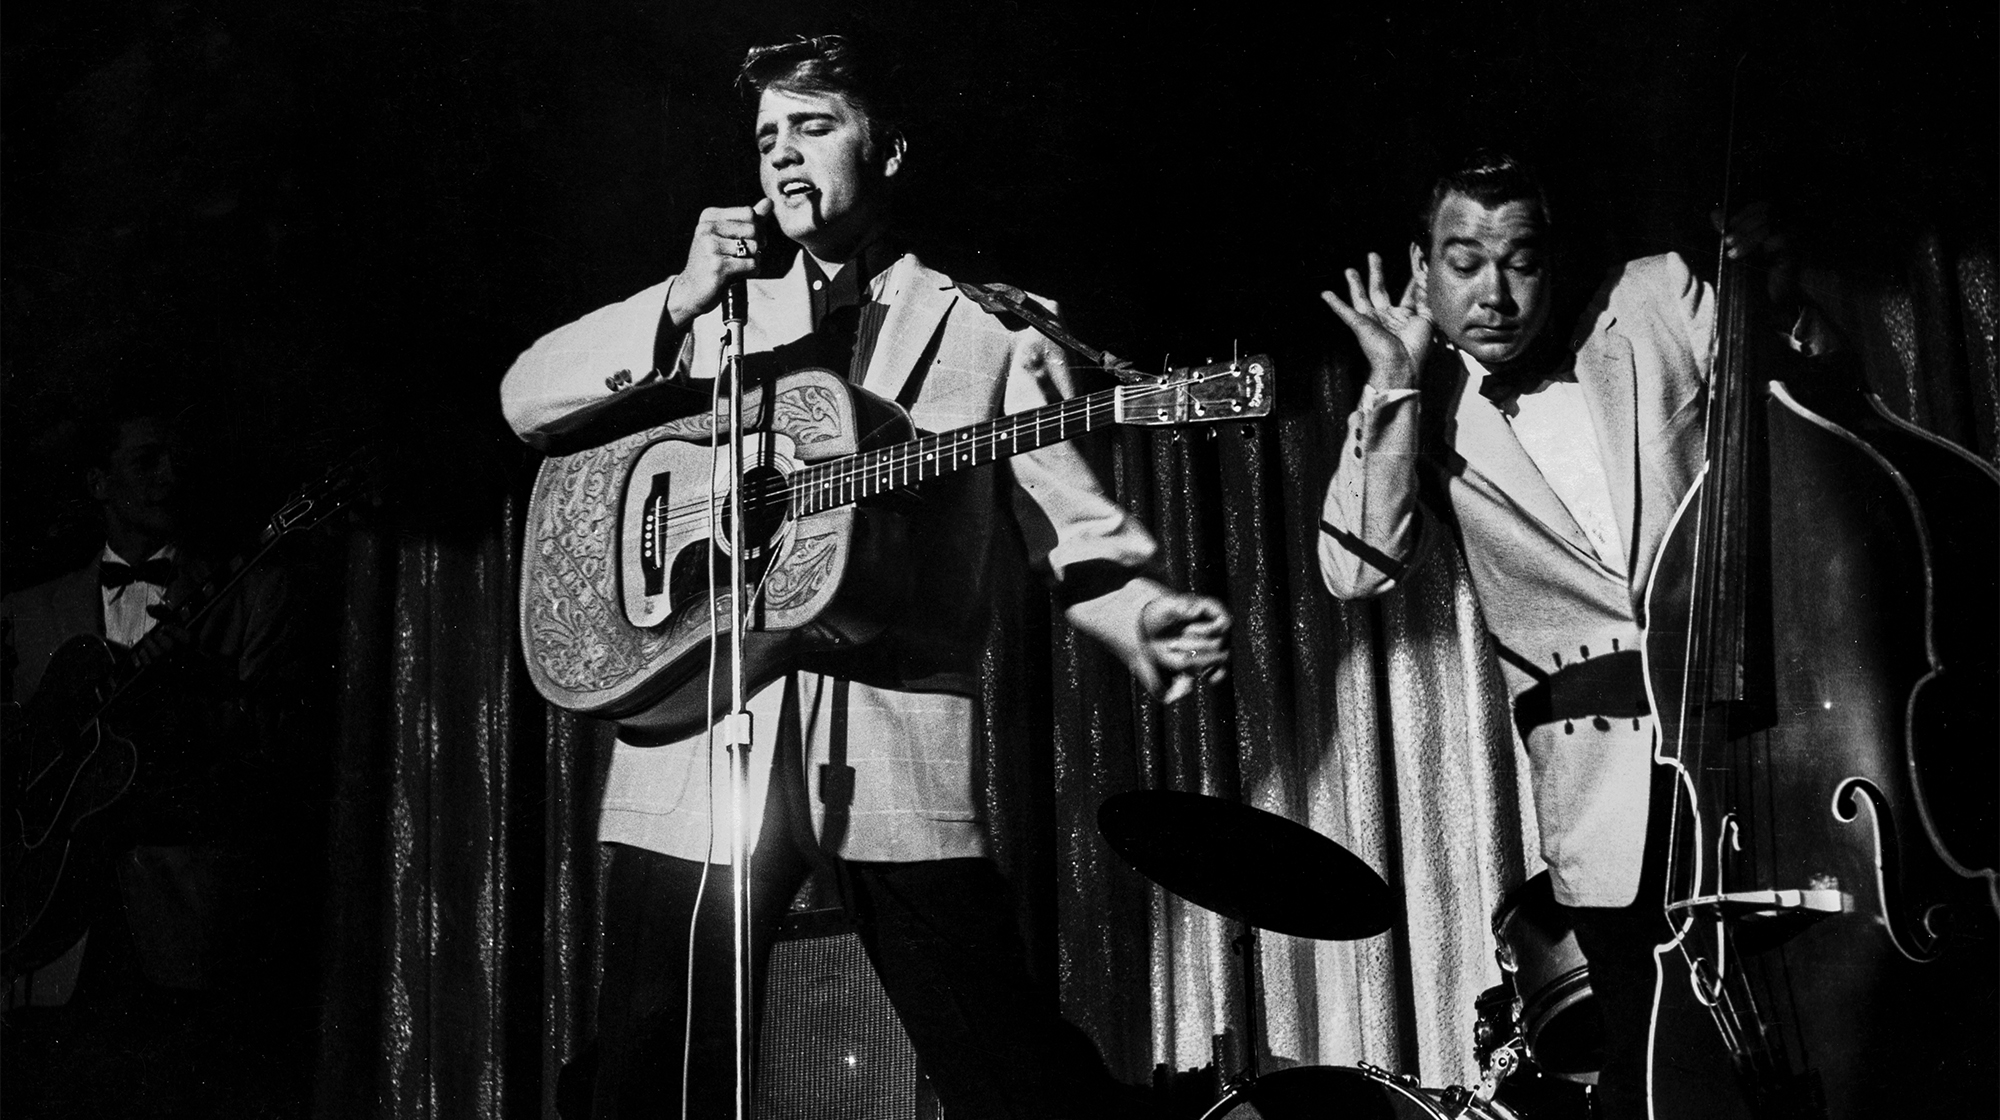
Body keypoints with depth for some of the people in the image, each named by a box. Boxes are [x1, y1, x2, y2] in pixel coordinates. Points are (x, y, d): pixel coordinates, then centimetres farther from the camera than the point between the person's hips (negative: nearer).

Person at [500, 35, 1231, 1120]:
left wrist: (1139, 619, -19)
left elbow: (1067, 519, 2)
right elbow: (528, 402, 9)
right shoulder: (719, 313, 18)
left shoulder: (988, 332, 12)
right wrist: (680, 302, -5)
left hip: (899, 748, -2)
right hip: (696, 731, 3)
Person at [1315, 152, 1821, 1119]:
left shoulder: (1655, 302, 10)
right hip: (1600, 774, 0)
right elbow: (1358, 569, -4)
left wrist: (1778, 304, -5)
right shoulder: (1425, 415, 10)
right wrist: (1394, 386, -4)